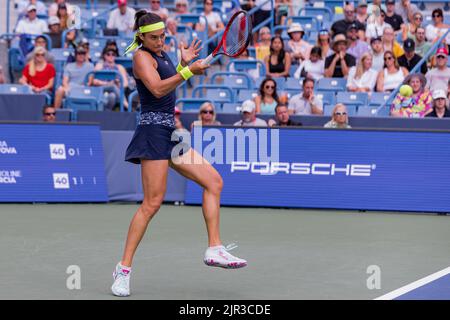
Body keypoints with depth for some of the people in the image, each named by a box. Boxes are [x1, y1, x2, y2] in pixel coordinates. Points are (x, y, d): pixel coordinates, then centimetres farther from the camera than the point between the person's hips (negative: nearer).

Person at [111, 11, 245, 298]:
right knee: (153, 203, -14)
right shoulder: (142, 56, -9)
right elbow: (157, 89, -24)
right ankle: (124, 269, -10)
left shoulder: (163, 56, 17)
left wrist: (184, 63, 22)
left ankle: (215, 250, 6)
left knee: (214, 181, 7)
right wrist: (188, 70, -29)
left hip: (171, 134, 9)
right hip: (154, 132, -9)